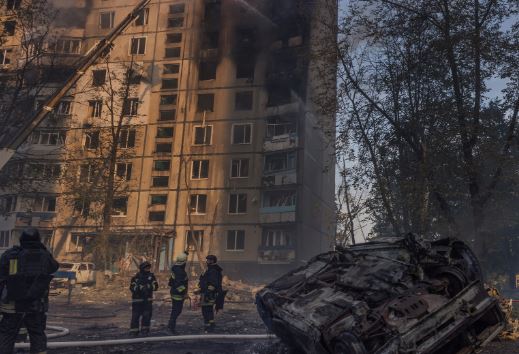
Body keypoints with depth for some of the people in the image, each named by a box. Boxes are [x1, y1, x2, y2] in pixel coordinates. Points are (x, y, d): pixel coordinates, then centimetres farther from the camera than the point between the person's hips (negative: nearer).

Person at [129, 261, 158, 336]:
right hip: (137, 300, -3)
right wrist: (140, 287, -28)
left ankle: (145, 330, 18)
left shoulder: (151, 276, 1)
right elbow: (132, 288, -13)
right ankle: (134, 331, 10)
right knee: (136, 316, -1)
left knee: (147, 315, 4)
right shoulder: (136, 277, -6)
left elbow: (155, 286, -6)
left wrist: (149, 286, -23)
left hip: (148, 300, 3)